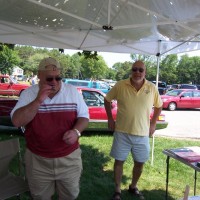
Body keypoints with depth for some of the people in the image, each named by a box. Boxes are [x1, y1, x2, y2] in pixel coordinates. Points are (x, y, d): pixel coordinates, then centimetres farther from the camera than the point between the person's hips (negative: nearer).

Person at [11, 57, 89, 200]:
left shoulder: (72, 91, -5)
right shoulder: (28, 93, -6)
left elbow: (84, 116, 0)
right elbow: (17, 121, -15)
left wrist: (76, 131, -21)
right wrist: (38, 100, -25)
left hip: (69, 157, 0)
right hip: (37, 159, 0)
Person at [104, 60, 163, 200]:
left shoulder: (152, 88, -4)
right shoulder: (120, 85, -9)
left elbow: (159, 106, 12)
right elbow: (107, 99, 5)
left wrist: (153, 123, 6)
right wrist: (110, 119, 1)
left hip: (142, 133, 2)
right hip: (122, 132, -1)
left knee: (140, 163, 13)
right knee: (119, 161, 7)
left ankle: (133, 187, 38)